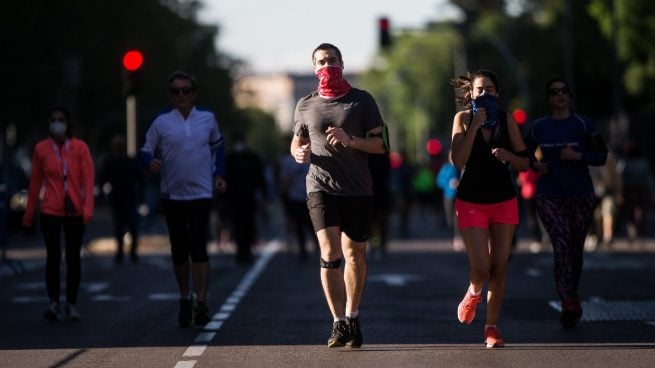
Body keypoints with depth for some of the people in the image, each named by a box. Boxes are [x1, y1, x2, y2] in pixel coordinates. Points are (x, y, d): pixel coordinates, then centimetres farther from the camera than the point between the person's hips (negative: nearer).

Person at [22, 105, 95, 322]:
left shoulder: (80, 148, 2)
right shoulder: (41, 149, 4)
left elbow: (88, 179, -2)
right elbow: (35, 182, 9)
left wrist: (88, 209, -13)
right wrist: (29, 214, 10)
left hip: (74, 211, 1)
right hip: (50, 211, 0)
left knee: (73, 257, 4)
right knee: (53, 256, -10)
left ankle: (71, 306, 10)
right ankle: (53, 302, -12)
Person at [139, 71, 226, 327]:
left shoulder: (208, 119, 4)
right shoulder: (161, 123, -1)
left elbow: (217, 146, 19)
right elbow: (146, 151, 1)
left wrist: (219, 174, 10)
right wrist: (150, 162, -21)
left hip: (201, 193, -1)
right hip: (172, 195, 1)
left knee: (198, 248, -12)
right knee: (179, 251, 8)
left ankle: (201, 303, -13)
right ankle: (185, 299, 24)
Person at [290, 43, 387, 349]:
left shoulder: (362, 101, 3)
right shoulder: (305, 105, 9)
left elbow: (380, 144, 1)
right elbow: (296, 143, 21)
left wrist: (350, 140, -16)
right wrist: (299, 153, -3)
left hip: (358, 189, 0)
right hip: (321, 187, 0)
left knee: (355, 255, 7)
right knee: (330, 253, -14)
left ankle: (352, 318, 25)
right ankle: (339, 323, -11)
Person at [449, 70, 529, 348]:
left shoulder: (507, 121, 2)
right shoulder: (463, 118, -3)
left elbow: (525, 163, 5)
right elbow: (457, 161, -15)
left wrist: (507, 155, -16)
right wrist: (475, 126, -19)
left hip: (504, 201, 2)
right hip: (471, 201, -2)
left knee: (499, 268, 0)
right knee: (481, 268, -10)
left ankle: (492, 328, 11)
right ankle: (473, 293, 26)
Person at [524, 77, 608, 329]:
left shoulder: (584, 125, 0)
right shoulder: (539, 127, 6)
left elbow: (602, 156, -1)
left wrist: (578, 156, -17)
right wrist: (534, 165, -3)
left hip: (581, 196, 0)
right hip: (549, 196, 0)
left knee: (575, 249, 10)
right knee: (561, 247, -14)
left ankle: (571, 297, 31)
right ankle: (570, 305, -16)